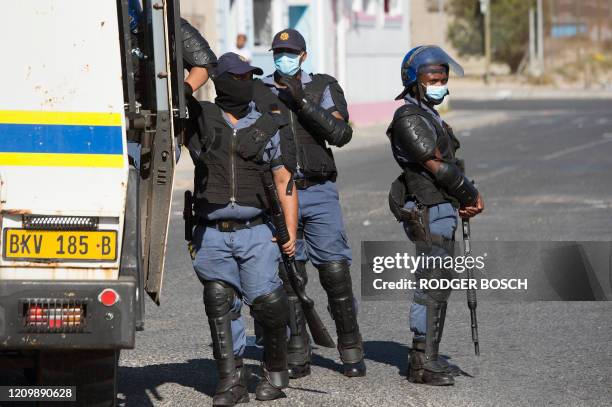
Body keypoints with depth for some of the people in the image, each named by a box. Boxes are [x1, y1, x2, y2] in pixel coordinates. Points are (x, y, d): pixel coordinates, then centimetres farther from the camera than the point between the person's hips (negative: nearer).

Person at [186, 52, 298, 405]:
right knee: (220, 306, -3)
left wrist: (291, 232, 3)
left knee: (268, 303, -9)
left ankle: (276, 369, 15)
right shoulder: (200, 119, 8)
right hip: (212, 235, 0)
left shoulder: (266, 127, 10)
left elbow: (284, 181, 10)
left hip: (255, 233, 0)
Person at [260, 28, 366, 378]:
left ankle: (352, 353, 4)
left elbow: (341, 134, -10)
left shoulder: (324, 88, 5)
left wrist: (303, 103, -15)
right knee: (288, 276, 0)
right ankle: (298, 358, 7)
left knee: (335, 271, -6)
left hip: (320, 193, -1)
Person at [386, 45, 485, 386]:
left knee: (437, 284, 14)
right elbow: (437, 167, -17)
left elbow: (450, 163, 16)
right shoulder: (409, 118, -14)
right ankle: (423, 364, -8)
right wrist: (470, 195, -6)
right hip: (428, 212, -10)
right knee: (433, 285, -10)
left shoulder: (428, 115, 18)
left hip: (442, 211, 10)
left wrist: (470, 197, 2)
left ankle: (428, 356, 20)